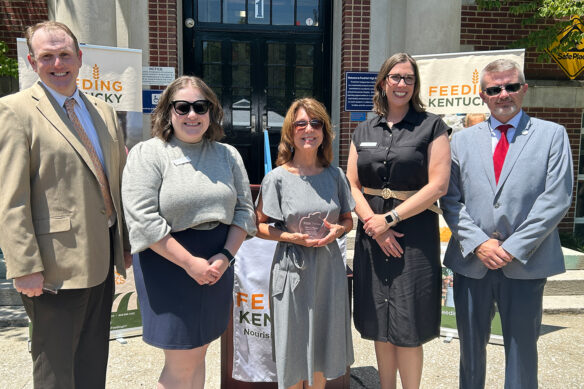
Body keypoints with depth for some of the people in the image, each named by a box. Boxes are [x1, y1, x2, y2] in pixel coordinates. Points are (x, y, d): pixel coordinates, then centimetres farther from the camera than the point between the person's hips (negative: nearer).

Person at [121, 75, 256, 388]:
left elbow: (244, 209, 7)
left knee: (197, 356, 16)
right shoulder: (147, 154, -5)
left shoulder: (228, 155, 9)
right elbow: (143, 220, -14)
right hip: (168, 267, -4)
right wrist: (190, 263, -16)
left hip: (217, 266, 4)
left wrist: (226, 256, -7)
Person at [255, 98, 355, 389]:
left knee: (322, 342, 16)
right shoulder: (277, 178, -7)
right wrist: (291, 237, -18)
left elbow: (348, 220, 12)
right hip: (293, 268, -3)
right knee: (294, 345, 10)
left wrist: (338, 229, -10)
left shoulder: (335, 175, 2)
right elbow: (259, 226, -3)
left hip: (328, 268, 3)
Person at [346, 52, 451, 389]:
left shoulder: (431, 126, 1)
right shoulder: (364, 131, 12)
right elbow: (352, 186, 6)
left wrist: (390, 218, -13)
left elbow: (438, 185, -9)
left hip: (414, 236, -3)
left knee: (407, 327, 1)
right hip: (372, 236, 4)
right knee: (380, 325, 11)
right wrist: (374, 223, -9)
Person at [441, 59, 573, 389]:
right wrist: (478, 243, -10)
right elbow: (451, 200, 3)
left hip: (526, 263, -1)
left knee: (522, 349, 11)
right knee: (471, 347, 15)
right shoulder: (463, 140, 8)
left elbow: (556, 199, -6)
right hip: (471, 261, 2)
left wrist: (514, 248, -13)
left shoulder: (552, 134, 3)